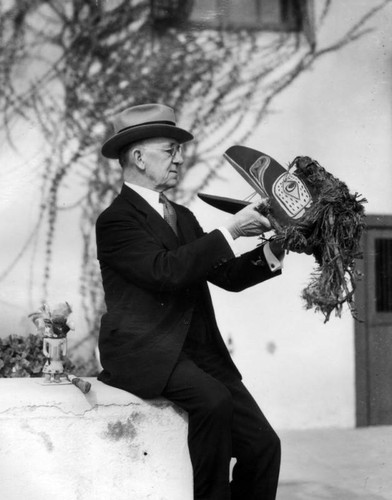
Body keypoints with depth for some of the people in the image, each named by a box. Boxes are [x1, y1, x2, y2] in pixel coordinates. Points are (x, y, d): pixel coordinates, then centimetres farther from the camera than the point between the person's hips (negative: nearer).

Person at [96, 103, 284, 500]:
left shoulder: (182, 216, 20)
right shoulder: (115, 221, -6)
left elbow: (226, 275, 14)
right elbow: (166, 270, -22)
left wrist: (273, 250, -2)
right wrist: (228, 231, -18)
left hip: (199, 352, 7)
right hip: (145, 352, -7)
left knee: (263, 445, -7)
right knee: (213, 400, -34)